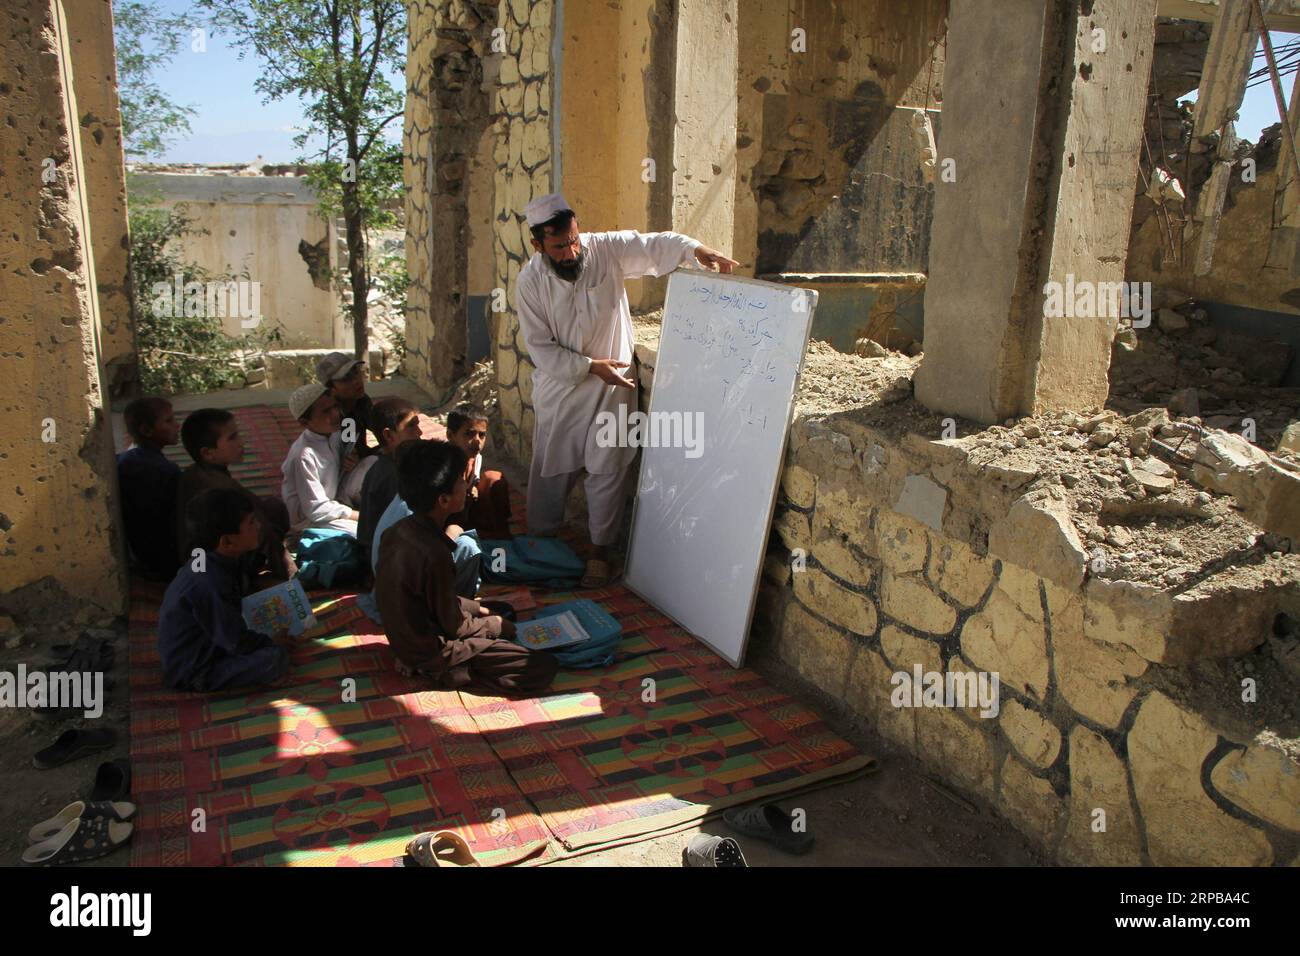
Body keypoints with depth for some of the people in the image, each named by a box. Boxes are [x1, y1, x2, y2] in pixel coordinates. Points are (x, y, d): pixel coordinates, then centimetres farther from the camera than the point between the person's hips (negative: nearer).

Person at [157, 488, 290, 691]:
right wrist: (274, 642, -6)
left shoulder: (211, 561, -2)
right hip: (191, 674, -9)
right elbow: (238, 643, -23)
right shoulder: (210, 583, -30)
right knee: (276, 658, -22)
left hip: (204, 646, 9)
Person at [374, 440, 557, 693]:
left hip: (407, 636, 9)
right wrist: (495, 625, -1)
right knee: (543, 668, -11)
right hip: (432, 653, -8)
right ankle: (449, 672, -5)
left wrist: (477, 608, 10)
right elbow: (454, 627, -18)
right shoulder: (434, 555, -31)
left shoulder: (400, 530, -6)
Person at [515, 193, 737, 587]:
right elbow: (540, 348, -12)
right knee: (550, 467, 11)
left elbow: (656, 245, -11)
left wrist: (697, 250, -30)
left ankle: (600, 551, 16)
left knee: (607, 469, 2)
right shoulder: (529, 282, -12)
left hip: (611, 384, 0)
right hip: (559, 385, 0)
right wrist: (591, 366, -19)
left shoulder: (607, 249, -12)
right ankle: (540, 537, 34)